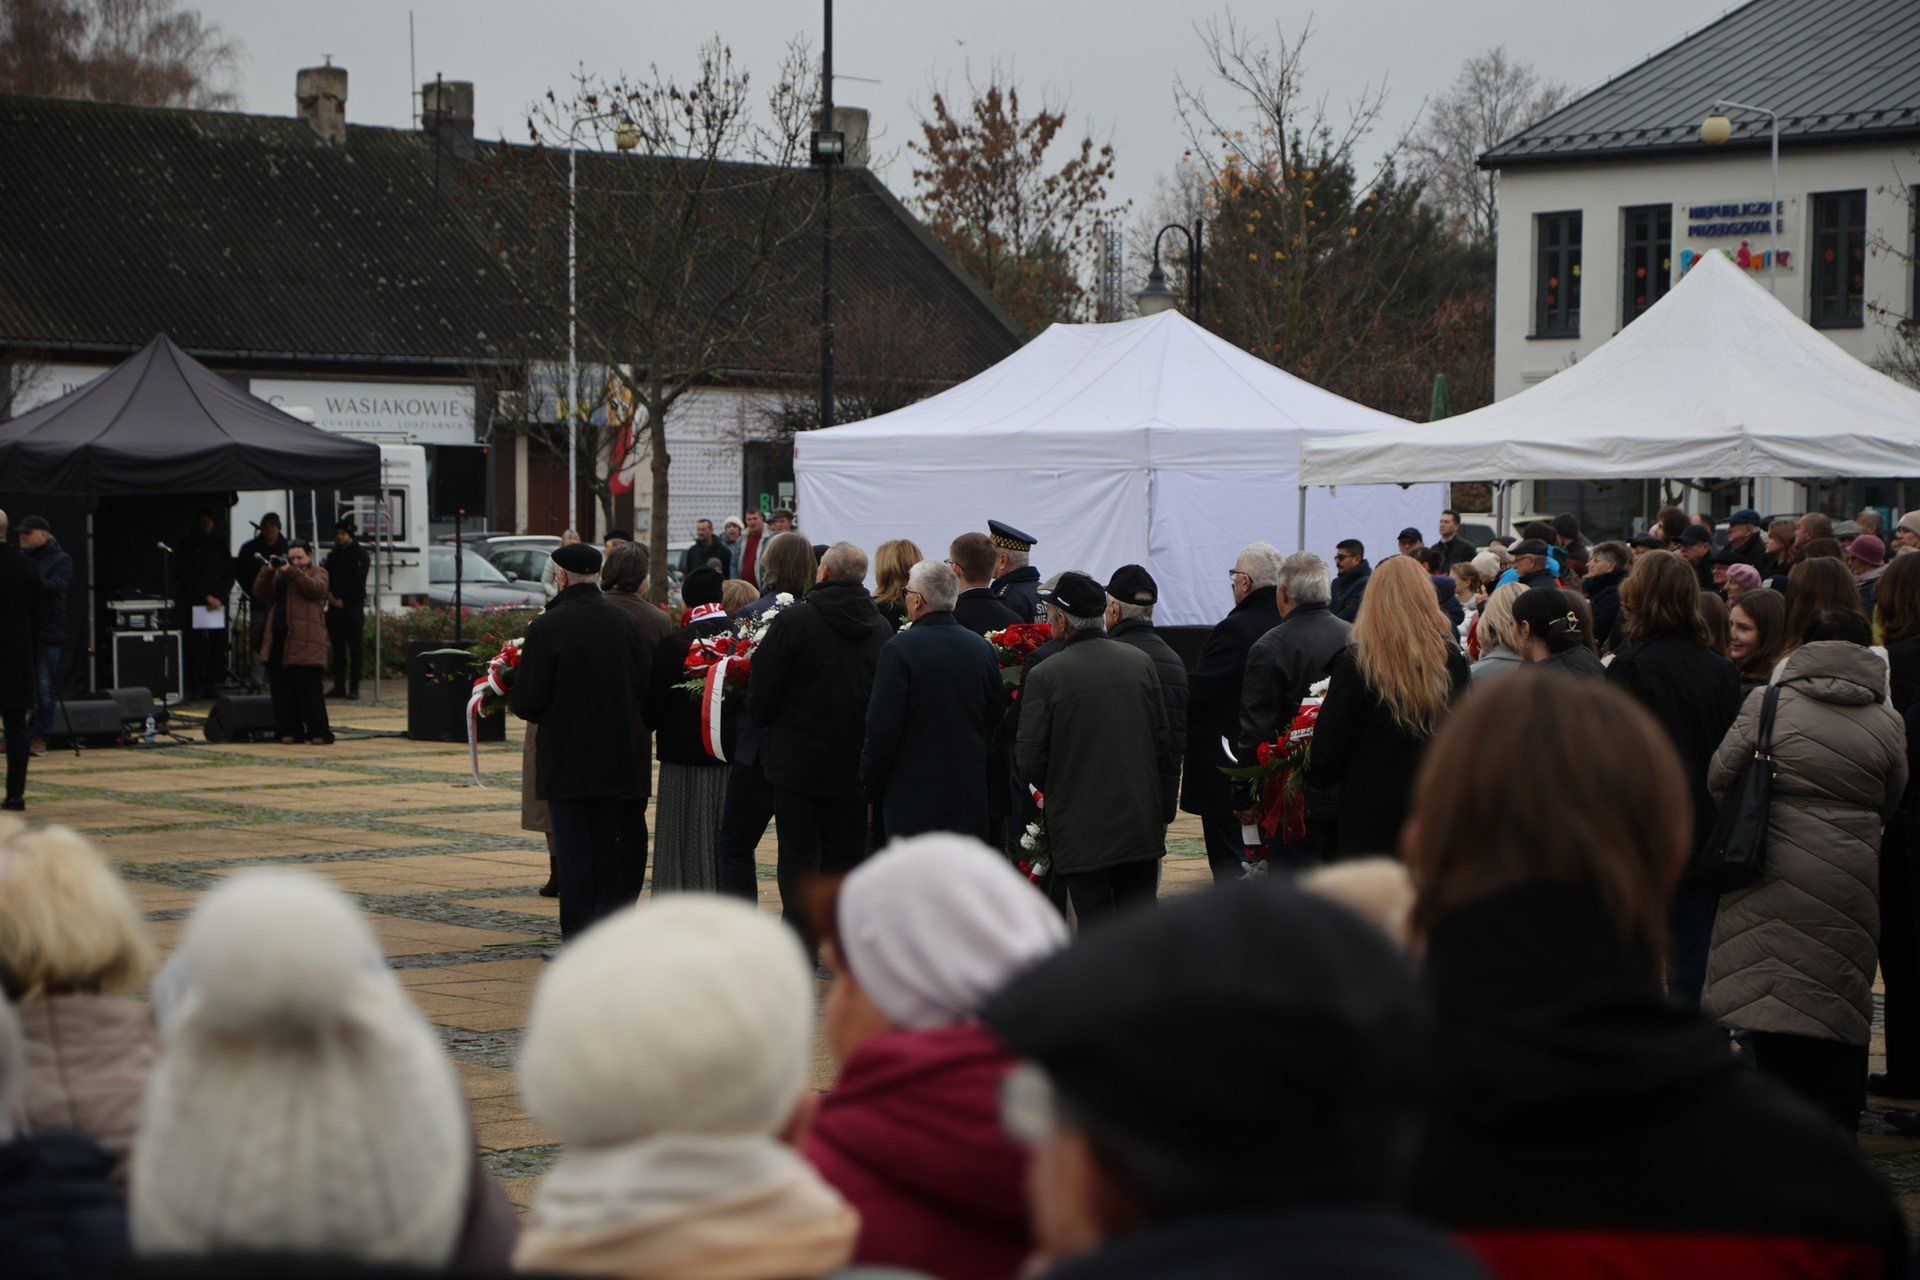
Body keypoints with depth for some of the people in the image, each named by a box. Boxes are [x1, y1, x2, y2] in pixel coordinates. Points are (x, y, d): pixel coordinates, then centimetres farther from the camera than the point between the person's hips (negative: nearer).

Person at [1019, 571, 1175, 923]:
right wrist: (1164, 804, 16)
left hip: (1081, 829, -4)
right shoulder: (1140, 661, 2)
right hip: (1141, 825, 4)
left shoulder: (1044, 676, -12)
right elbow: (1164, 739, 7)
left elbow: (1030, 762, -10)